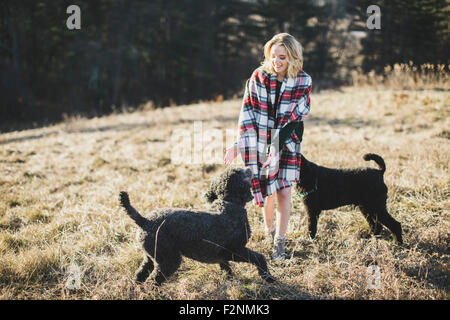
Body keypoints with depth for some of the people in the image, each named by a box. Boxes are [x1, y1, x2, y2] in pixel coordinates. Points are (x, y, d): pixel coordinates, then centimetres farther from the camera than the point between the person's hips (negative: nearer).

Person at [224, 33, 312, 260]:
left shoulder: (303, 81, -8)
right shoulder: (258, 77, -7)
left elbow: (296, 119, -8)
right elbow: (247, 114, -4)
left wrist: (278, 147, -16)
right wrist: (239, 145, -9)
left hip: (287, 143, 0)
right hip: (260, 141, 1)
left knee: (283, 191, -4)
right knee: (266, 190, 6)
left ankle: (279, 242, 9)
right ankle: (269, 227, 34)